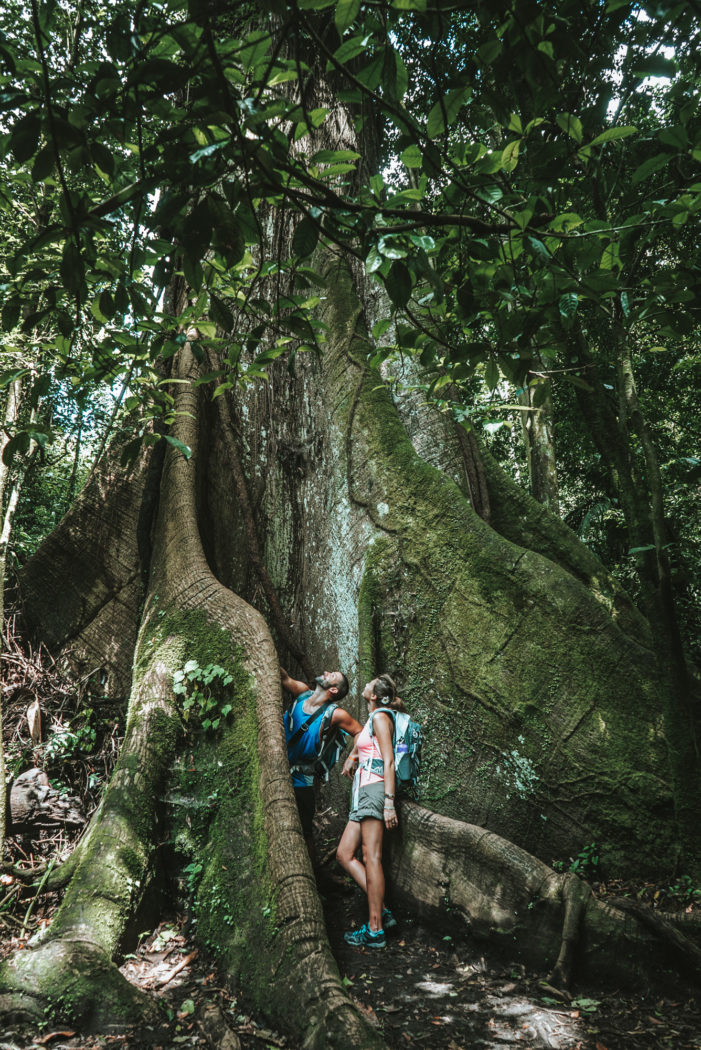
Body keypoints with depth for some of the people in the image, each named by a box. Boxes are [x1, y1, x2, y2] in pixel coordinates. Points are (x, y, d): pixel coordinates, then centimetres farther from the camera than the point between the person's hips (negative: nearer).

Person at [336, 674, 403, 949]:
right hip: (364, 792, 10)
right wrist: (353, 757, 13)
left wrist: (389, 802, -20)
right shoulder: (372, 720, 23)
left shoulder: (380, 717, -5)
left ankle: (375, 930, -5)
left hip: (374, 789, -10)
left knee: (371, 857, -9)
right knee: (344, 854, 5)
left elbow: (389, 762, -13)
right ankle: (382, 911, 5)